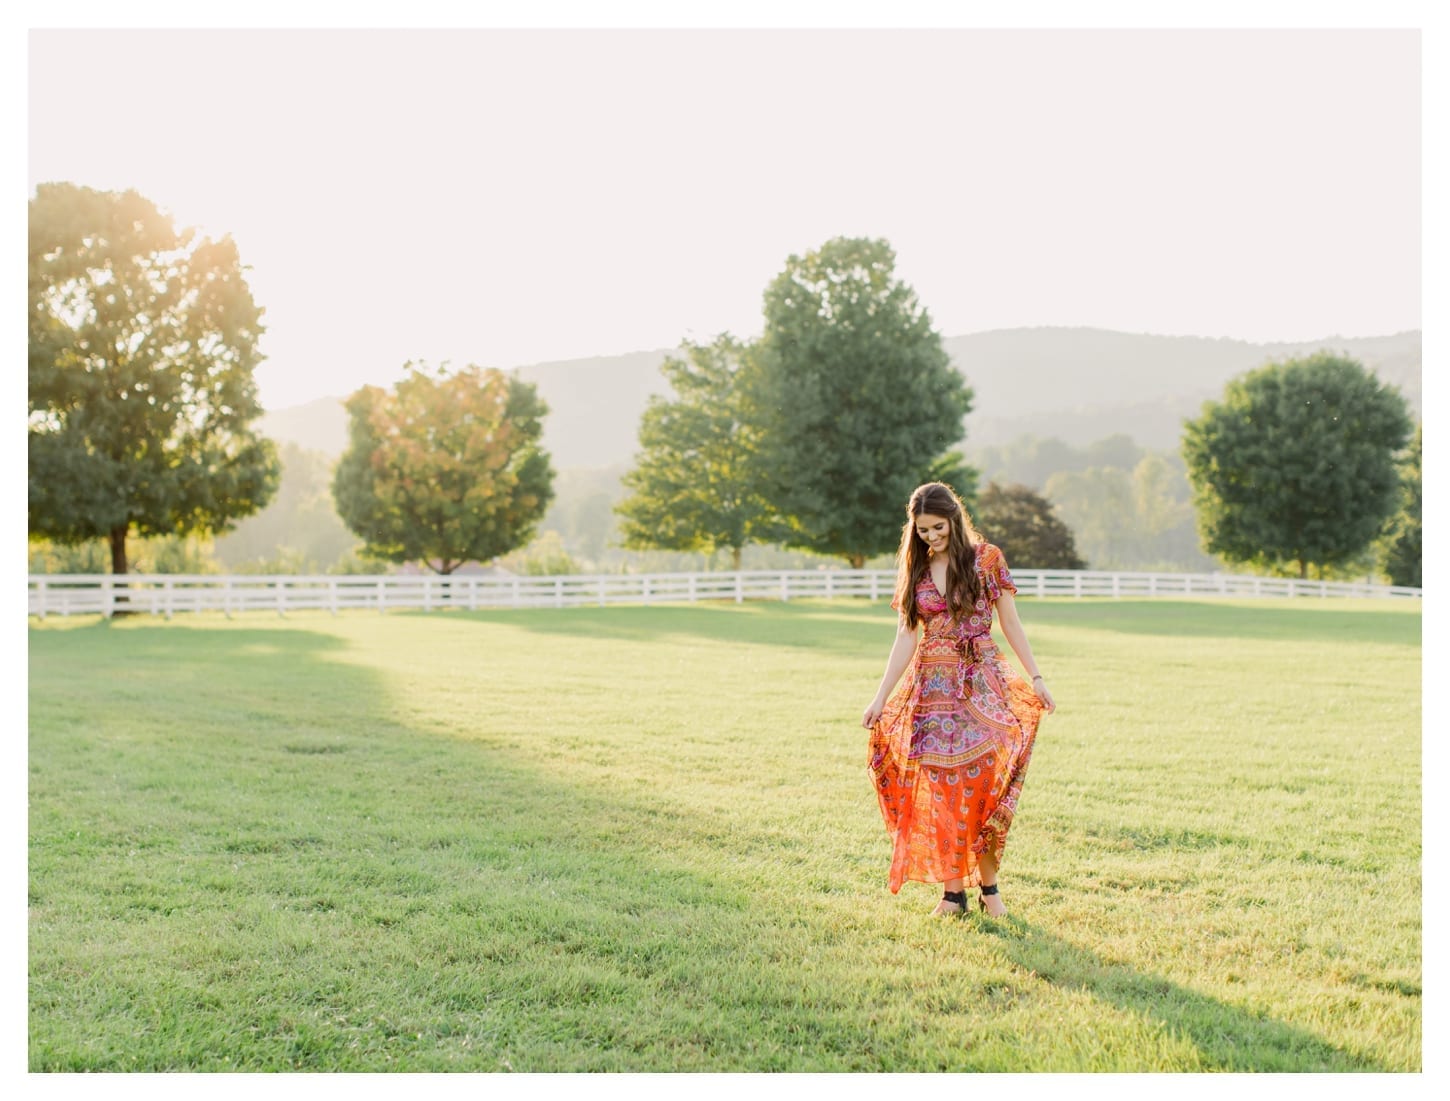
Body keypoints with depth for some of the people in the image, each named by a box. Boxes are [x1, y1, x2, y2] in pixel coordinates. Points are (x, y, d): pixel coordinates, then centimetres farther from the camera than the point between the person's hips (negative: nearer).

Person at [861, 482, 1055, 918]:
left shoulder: (986, 558, 0)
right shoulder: (914, 568, 8)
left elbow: (1010, 623, 4)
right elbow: (906, 638, 7)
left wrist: (1036, 677, -2)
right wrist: (880, 698, 1)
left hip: (981, 681, -2)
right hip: (933, 686, 3)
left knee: (981, 781, -8)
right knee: (941, 788, 0)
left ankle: (988, 886, 3)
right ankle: (952, 890, 6)